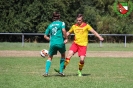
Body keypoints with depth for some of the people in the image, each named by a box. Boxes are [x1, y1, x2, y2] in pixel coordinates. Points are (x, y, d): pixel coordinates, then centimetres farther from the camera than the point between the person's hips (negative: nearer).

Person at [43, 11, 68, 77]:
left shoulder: (50, 25, 14)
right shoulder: (61, 23, 4)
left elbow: (45, 36, 14)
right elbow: (63, 30, -16)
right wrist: (66, 38, -8)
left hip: (52, 43, 2)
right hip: (60, 42, -2)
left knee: (49, 57, 15)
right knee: (63, 55, 23)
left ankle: (46, 72, -2)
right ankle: (61, 71, 16)